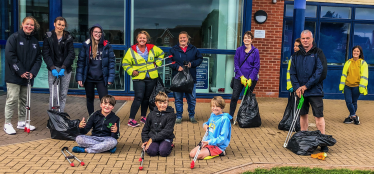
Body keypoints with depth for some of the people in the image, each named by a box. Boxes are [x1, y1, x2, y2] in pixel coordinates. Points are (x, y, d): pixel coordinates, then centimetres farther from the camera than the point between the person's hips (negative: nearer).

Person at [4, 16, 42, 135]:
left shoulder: (35, 41, 13)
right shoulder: (14, 37, -6)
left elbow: (38, 58, 10)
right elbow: (10, 56, -13)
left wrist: (32, 72, -4)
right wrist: (21, 72, -16)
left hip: (28, 76, 6)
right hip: (14, 76, -6)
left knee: (24, 100, 13)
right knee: (12, 100, -5)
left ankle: (22, 122, 24)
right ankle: (7, 124, 6)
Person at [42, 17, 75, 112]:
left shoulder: (68, 37, 7)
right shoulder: (48, 36, 4)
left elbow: (71, 54, 0)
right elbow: (46, 54, -1)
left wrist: (63, 68, -12)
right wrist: (52, 68, -13)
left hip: (65, 69, 2)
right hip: (53, 69, -2)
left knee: (63, 95, 3)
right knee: (53, 95, -8)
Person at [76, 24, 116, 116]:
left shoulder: (106, 46, -2)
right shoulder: (86, 45, 1)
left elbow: (112, 62, -1)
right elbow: (80, 61, 2)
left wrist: (111, 77, -8)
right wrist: (79, 77, -4)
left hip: (101, 78, -2)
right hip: (88, 78, 2)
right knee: (90, 99, 15)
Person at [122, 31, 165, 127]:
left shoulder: (152, 48, 5)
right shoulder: (132, 50, -1)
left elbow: (161, 54, 23)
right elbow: (125, 63, 6)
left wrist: (157, 63, 12)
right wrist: (131, 71, -6)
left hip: (151, 78, 4)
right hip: (138, 78, -3)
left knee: (147, 98, 11)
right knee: (138, 98, -13)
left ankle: (143, 117, 26)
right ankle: (131, 119, -8)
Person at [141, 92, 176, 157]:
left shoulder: (171, 115, -5)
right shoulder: (151, 114, 9)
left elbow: (167, 131, -13)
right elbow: (145, 130, 17)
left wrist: (152, 139, -16)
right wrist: (145, 141, 0)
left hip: (165, 138, -2)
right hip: (152, 138, 2)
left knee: (163, 152, -30)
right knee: (151, 151, -27)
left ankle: (169, 145, 3)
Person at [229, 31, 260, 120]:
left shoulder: (255, 51, -2)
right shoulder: (239, 50, 2)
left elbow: (256, 67, -4)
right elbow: (236, 64, 0)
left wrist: (250, 79, -12)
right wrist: (241, 77, -10)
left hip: (251, 79, -1)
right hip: (239, 78, 1)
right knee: (234, 97, -5)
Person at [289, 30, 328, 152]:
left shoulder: (318, 53, -2)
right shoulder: (297, 55, 10)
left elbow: (320, 71, -11)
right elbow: (292, 73, 8)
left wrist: (307, 86, -14)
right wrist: (297, 87, -7)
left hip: (315, 91, -4)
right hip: (300, 90, 4)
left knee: (319, 116, -4)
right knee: (303, 115, 10)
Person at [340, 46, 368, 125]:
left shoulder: (363, 63, 0)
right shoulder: (348, 62, 9)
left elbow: (364, 76, -4)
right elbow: (344, 74, 9)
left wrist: (362, 87, -11)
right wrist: (342, 84, 3)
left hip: (356, 86, -2)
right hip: (347, 85, 2)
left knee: (354, 102, 7)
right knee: (348, 101, -8)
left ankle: (351, 117, 20)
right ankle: (354, 116, 5)